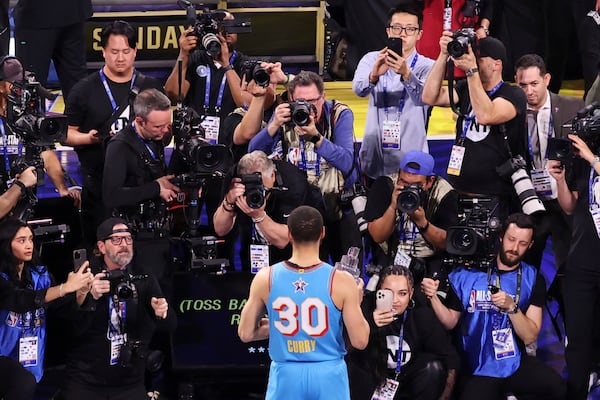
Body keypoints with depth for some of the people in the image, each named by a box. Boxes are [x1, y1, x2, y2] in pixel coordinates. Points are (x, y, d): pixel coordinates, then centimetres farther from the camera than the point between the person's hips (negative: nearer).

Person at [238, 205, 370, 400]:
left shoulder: (266, 278, -4)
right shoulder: (341, 281, -10)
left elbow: (245, 334, 3)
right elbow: (359, 341, -7)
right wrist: (356, 303, 9)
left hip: (286, 376, 1)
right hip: (328, 376, -1)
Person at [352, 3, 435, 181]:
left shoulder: (428, 66, -2)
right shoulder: (371, 59, 3)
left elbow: (422, 98, -21)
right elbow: (359, 89, -16)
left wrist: (406, 74, -40)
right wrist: (374, 75, -38)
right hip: (373, 159, 1)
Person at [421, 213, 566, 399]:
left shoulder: (533, 280, 6)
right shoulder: (469, 273, 4)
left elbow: (530, 336, -1)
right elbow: (451, 321, 7)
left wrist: (511, 307, -16)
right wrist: (433, 297, -9)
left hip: (515, 363, 1)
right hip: (478, 368, -1)